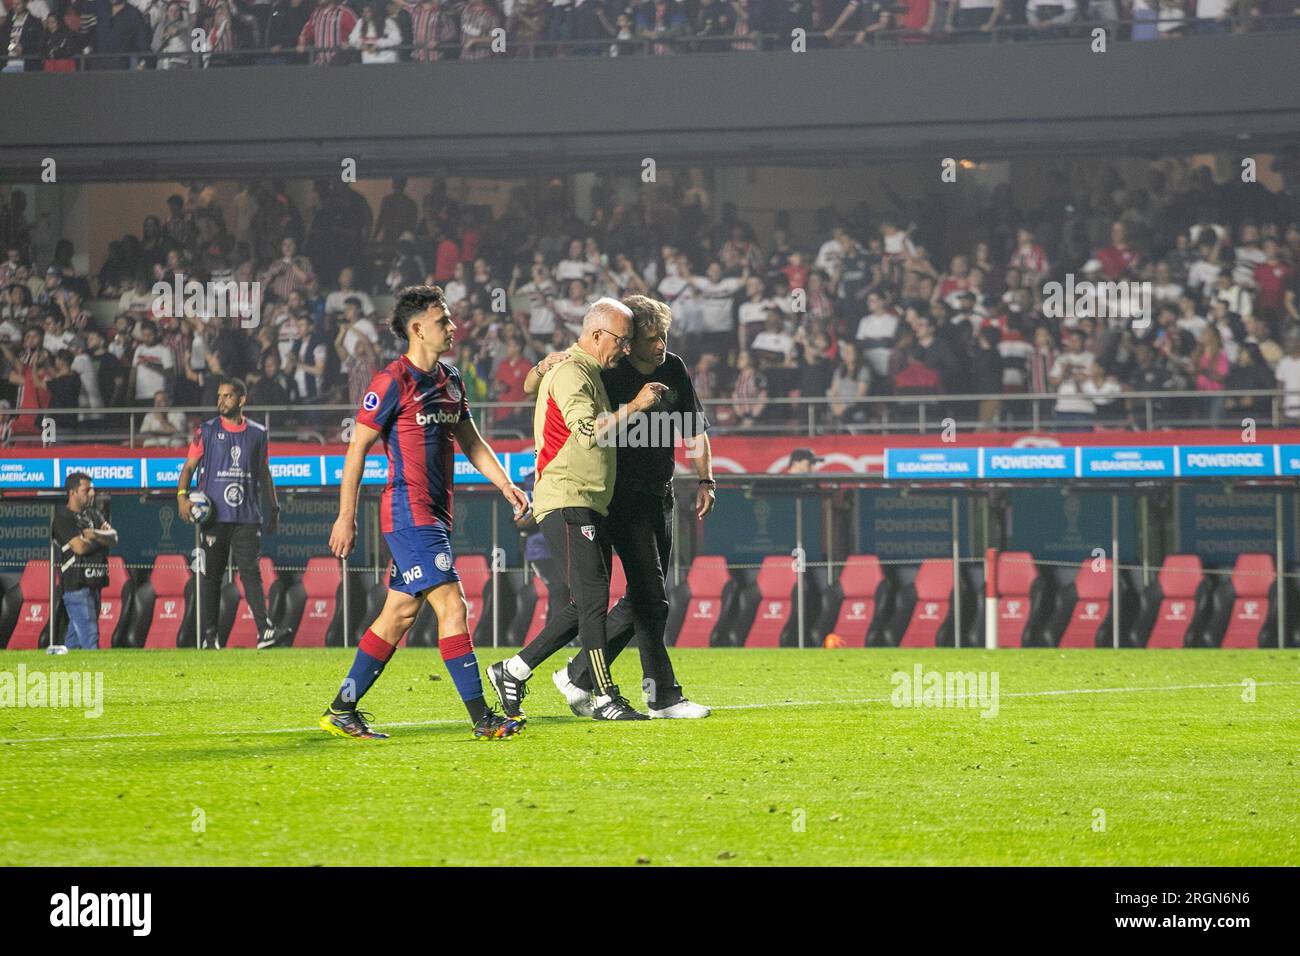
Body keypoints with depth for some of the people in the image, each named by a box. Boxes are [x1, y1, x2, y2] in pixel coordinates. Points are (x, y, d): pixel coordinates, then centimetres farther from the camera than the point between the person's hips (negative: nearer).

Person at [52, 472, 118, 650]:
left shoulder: (93, 515, 17)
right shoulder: (63, 517, -7)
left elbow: (113, 538, 3)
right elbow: (80, 547, -18)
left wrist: (95, 534, -18)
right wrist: (102, 538, 0)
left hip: (93, 584, 8)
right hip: (76, 583, -8)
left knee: (75, 638, 12)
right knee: (89, 636, -15)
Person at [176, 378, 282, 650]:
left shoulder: (257, 433, 11)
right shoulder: (207, 431, 5)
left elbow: (264, 473, 20)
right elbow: (189, 466, 3)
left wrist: (274, 508, 18)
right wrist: (182, 496, -14)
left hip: (247, 516, 1)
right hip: (215, 515, -1)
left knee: (251, 572, -8)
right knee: (210, 575, 2)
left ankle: (265, 630, -17)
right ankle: (208, 636, 6)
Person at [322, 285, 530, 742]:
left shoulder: (450, 379, 14)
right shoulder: (394, 381, -11)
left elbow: (471, 442, 22)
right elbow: (358, 447, -9)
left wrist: (506, 485, 8)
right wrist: (346, 517, -10)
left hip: (435, 515, 9)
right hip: (409, 512, -9)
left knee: (400, 613, 10)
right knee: (452, 606, -12)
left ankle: (342, 711, 16)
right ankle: (482, 718, -12)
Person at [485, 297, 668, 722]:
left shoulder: (589, 374, 23)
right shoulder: (570, 372, -10)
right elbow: (589, 431, -24)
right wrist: (634, 407, -19)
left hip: (591, 505, 11)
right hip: (566, 501, -11)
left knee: (585, 607, 8)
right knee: (593, 596, -15)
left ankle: (513, 671, 16)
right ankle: (605, 697, -15)